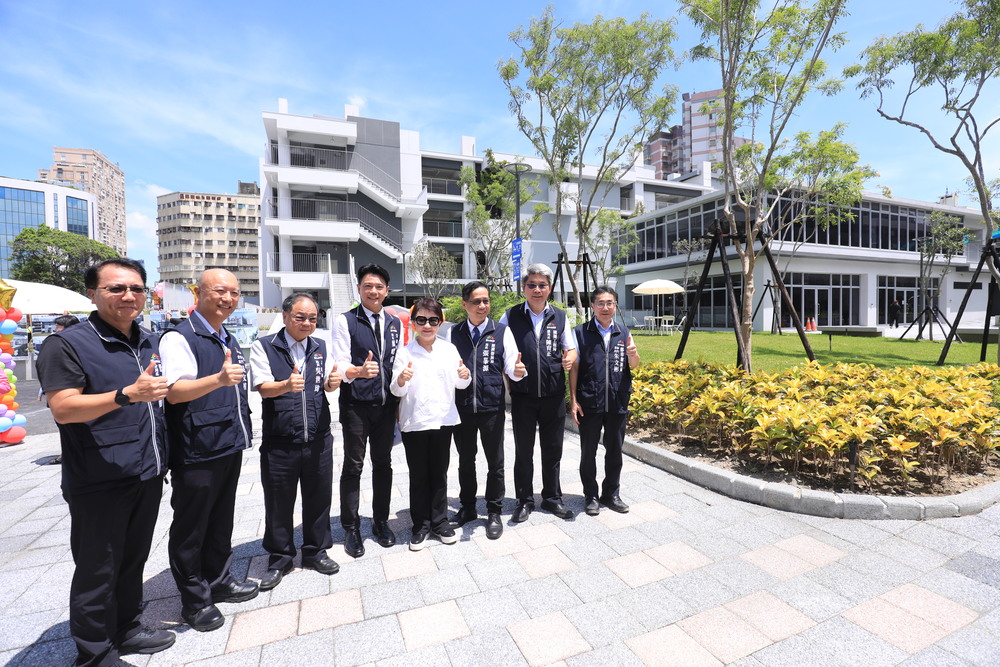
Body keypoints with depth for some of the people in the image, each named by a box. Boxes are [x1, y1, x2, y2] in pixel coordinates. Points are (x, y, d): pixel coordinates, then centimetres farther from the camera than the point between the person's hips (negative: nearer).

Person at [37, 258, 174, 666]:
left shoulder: (150, 342, 10)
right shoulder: (67, 344, -11)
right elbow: (63, 409, -20)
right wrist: (127, 395, -35)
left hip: (148, 476, 6)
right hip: (99, 484, -6)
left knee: (133, 561, 20)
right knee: (97, 571, 8)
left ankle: (127, 630, 38)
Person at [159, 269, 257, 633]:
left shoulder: (229, 341, 13)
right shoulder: (179, 338, -13)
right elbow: (174, 392, -25)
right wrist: (219, 379, -41)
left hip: (230, 446, 8)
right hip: (197, 453, -8)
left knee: (221, 521, 21)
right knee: (191, 527, 9)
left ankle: (219, 582, 37)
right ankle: (194, 600, 26)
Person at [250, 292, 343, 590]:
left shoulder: (321, 347, 8)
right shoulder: (264, 346, -4)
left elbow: (328, 386, 7)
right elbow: (263, 387, -13)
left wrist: (333, 381, -17)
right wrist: (286, 385, -34)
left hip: (318, 439, 3)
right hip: (279, 442, -3)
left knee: (318, 497, 13)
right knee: (278, 502, 12)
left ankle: (315, 552, 34)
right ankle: (279, 559, 33)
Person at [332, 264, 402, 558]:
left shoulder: (395, 323, 10)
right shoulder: (345, 321, -4)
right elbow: (340, 366, -11)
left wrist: (400, 399, 9)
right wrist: (360, 371, -32)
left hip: (387, 405, 4)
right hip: (356, 405, -4)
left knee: (383, 463, 13)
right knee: (353, 466, 5)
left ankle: (381, 521, 28)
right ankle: (351, 528, 22)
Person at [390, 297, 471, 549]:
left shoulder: (449, 349, 0)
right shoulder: (405, 353, -5)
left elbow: (460, 384, 7)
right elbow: (397, 391, -5)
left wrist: (464, 376, -15)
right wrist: (401, 380, -27)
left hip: (443, 420, 2)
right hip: (413, 422, -1)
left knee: (439, 473, 13)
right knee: (418, 475, 10)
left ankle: (440, 521, 29)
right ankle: (420, 525, 26)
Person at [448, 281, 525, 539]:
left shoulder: (502, 331, -1)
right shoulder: (453, 333, 5)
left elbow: (511, 368, -5)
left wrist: (517, 371, -28)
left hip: (492, 407, -2)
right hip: (462, 408, 2)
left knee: (495, 462, 10)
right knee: (465, 460, 18)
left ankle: (494, 512, 30)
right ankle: (467, 508, 38)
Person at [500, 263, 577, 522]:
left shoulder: (559, 317, 6)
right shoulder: (511, 316, 0)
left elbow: (571, 349, 13)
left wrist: (569, 359, -10)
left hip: (554, 395, 2)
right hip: (522, 396, -1)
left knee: (553, 450, 14)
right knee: (523, 451, 11)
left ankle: (552, 497, 34)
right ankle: (525, 501, 30)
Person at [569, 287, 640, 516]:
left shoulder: (624, 333, 7)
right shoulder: (580, 333, -2)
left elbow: (634, 365, 11)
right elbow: (574, 368, -2)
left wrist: (632, 355, -13)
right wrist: (573, 400, -6)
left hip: (618, 403, 3)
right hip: (590, 403, -3)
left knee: (615, 451, 14)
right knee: (588, 452, 9)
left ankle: (611, 494, 32)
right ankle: (590, 496, 26)